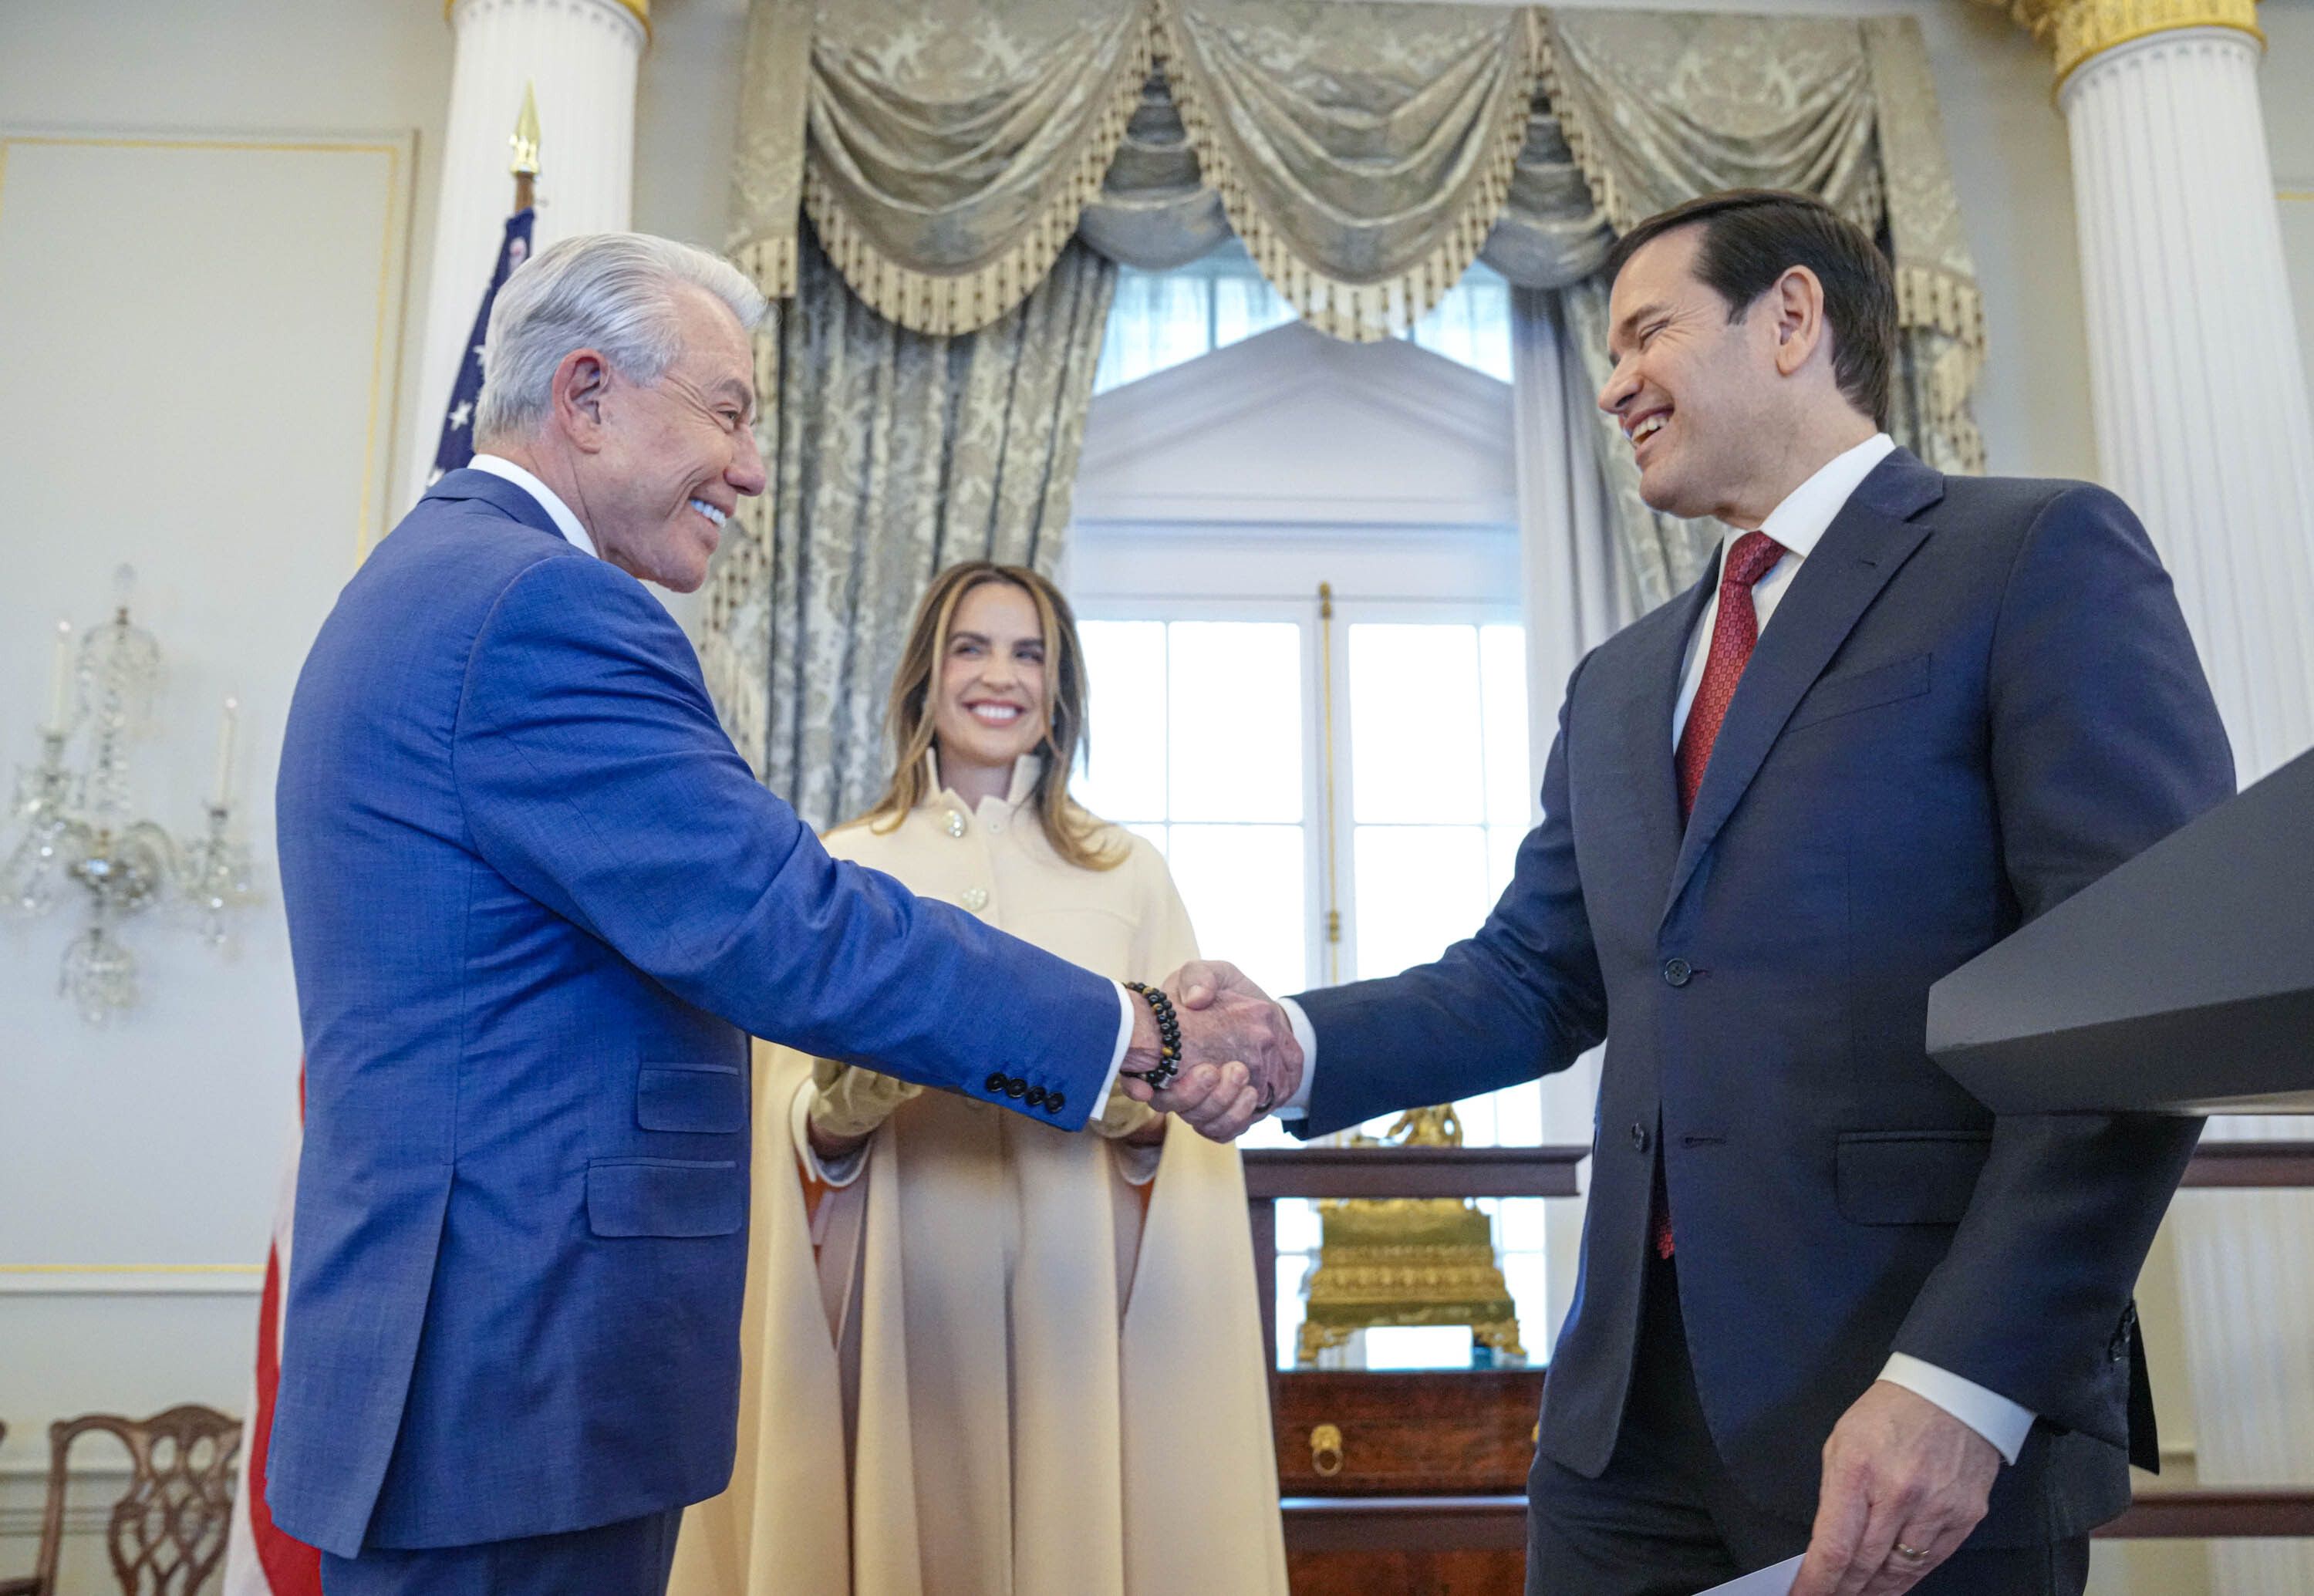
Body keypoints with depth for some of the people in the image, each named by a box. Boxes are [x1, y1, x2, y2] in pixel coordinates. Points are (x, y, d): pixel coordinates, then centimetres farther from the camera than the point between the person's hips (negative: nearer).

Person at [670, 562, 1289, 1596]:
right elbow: (792, 1113, 4)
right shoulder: (843, 868, 6)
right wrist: (842, 1107, -16)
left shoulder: (1130, 872, 8)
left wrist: (1140, 1111, -15)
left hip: (1078, 1291, 1)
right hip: (902, 1292, 0)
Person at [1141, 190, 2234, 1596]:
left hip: (1940, 1426, -5)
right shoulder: (1619, 685, 17)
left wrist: (1966, 1383, -19)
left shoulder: (2041, 554, -3)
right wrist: (1291, 1044, -5)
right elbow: (1533, 980, 13)